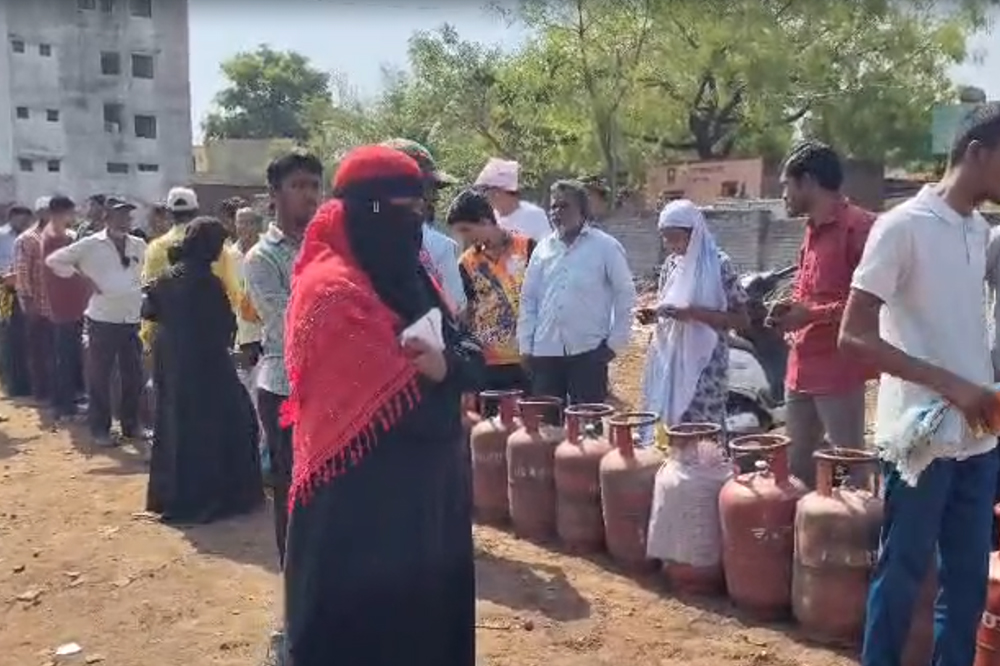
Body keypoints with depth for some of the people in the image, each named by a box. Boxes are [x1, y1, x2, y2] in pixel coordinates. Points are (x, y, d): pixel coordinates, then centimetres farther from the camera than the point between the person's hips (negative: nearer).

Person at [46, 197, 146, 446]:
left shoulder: (139, 246, 6)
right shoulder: (90, 245, -5)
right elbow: (53, 260, -2)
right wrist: (83, 277, -9)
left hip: (132, 321, 4)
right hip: (103, 321, -4)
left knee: (133, 376, 10)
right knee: (99, 377, 5)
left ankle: (131, 425, 24)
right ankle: (100, 428, 16)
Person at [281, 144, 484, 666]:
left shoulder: (406, 275, 9)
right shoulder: (333, 291, -18)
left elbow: (470, 359, 4)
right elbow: (403, 402, -23)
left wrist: (446, 364, -18)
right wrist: (440, 368, -5)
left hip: (422, 486, 8)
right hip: (361, 497, -8)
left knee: (426, 611, 20)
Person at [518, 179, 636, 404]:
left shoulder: (605, 246, -1)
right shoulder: (543, 249, 9)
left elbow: (624, 294, 1)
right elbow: (528, 298, 11)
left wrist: (615, 341, -3)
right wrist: (525, 344, 7)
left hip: (588, 351, -3)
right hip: (545, 351, 3)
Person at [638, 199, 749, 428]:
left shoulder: (719, 265, -10)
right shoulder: (671, 264, 8)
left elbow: (742, 320, -10)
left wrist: (694, 313, -20)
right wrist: (653, 314, -3)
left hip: (704, 364, -6)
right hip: (668, 360, 6)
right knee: (663, 423, 7)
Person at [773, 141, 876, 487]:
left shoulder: (858, 225, -12)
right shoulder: (812, 230, 17)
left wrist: (812, 314, -19)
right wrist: (792, 310, 7)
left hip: (838, 371, -9)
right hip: (801, 369, 9)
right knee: (797, 467, 15)